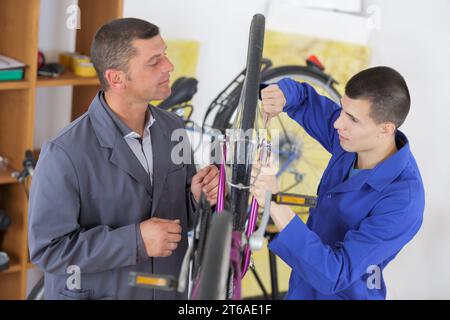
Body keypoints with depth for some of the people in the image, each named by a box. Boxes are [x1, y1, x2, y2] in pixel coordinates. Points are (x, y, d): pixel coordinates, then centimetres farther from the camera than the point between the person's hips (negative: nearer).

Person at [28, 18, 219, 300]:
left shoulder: (173, 128, -4)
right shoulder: (65, 154, -22)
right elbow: (48, 249, -21)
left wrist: (198, 197, -15)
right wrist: (135, 241, -27)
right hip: (92, 292, -5)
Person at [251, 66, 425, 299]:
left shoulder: (402, 202, -33)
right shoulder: (353, 139, -12)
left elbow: (334, 275, -38)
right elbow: (304, 100, 5)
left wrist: (276, 206, -46)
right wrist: (282, 94, -20)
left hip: (344, 293, -7)